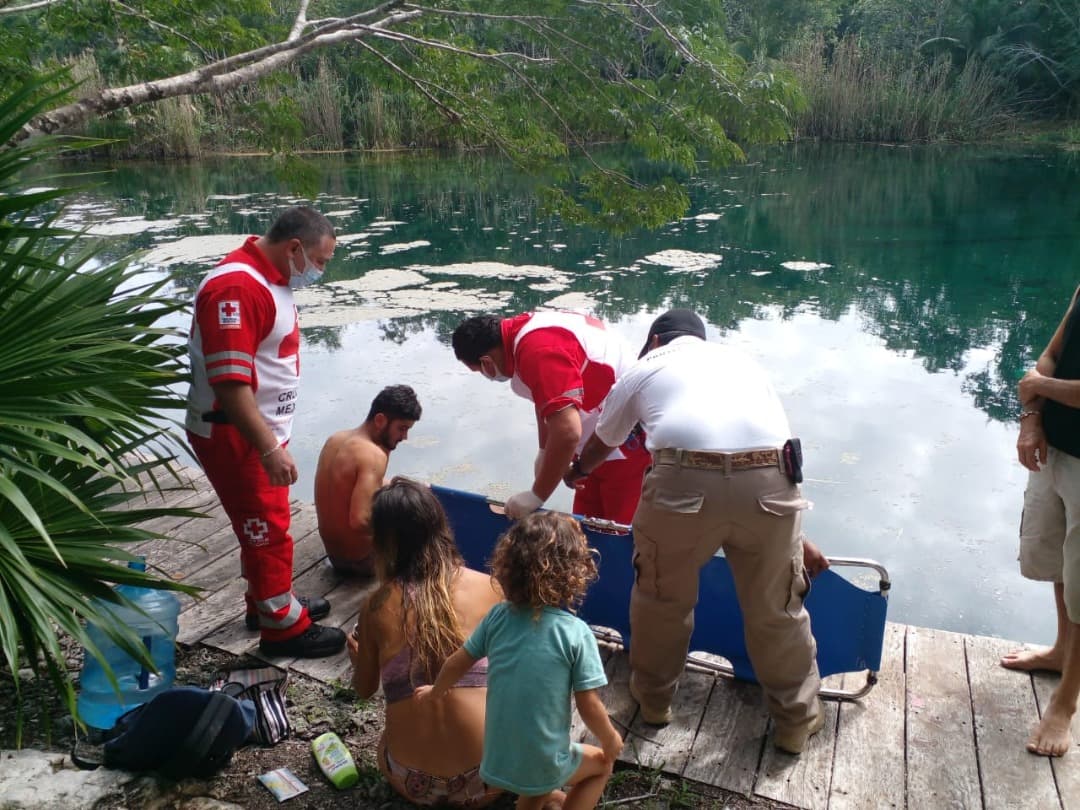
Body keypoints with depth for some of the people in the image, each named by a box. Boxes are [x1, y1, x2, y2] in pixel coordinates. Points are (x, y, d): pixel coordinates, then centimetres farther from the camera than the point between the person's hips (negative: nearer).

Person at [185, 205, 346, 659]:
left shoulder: (270, 278, 9)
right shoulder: (236, 288, -24)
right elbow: (229, 381, -29)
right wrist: (270, 448, -29)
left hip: (262, 432, 10)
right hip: (234, 437, -10)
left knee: (266, 522, 22)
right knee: (267, 531, 2)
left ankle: (268, 601, 39)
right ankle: (283, 627, 17)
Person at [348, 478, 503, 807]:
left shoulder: (377, 606, -7)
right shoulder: (489, 588, -7)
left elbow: (364, 689, 9)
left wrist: (357, 657, 32)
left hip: (412, 780, 2)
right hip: (483, 779, -1)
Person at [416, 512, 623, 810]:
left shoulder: (498, 617, -9)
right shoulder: (576, 632, -20)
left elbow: (456, 663, 3)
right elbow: (589, 706, -15)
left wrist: (435, 692, 23)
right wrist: (611, 740, 5)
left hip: (497, 761, 5)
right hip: (543, 765, -5)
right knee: (602, 763, 25)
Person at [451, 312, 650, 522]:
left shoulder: (538, 351, -29)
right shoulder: (522, 329, 2)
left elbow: (567, 433, -35)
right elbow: (547, 399, 16)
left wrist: (535, 497, -23)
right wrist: (544, 454, 20)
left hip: (627, 443, -10)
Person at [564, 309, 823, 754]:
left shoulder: (641, 369, 27)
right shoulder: (742, 359, 33)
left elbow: (599, 444, 41)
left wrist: (574, 474, 63)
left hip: (685, 483, -2)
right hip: (770, 481, 2)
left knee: (661, 596, 22)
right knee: (777, 608, 21)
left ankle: (653, 699, 42)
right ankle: (797, 720, 38)